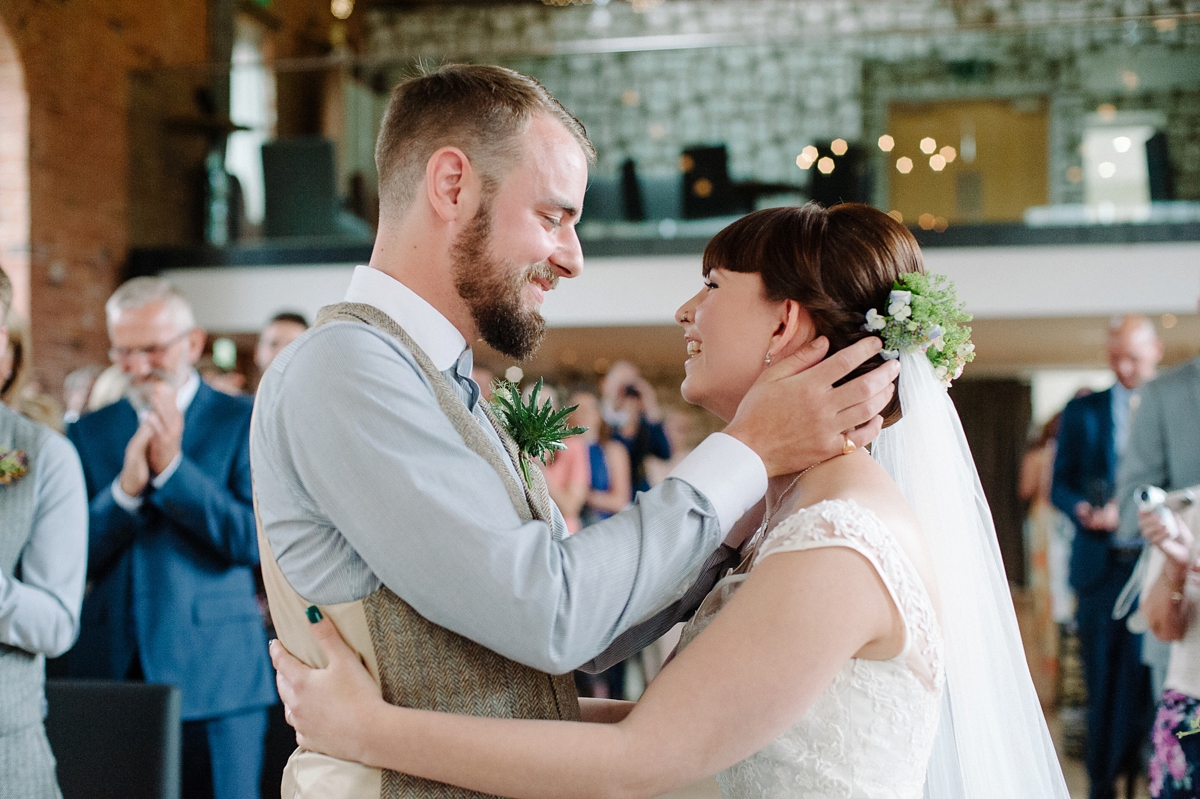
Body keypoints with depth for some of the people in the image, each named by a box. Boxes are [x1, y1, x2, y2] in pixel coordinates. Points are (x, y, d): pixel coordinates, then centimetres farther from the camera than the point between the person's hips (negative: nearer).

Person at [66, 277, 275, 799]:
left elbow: (258, 540, -10)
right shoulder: (89, 433, 10)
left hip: (216, 677, -2)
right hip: (111, 672, 3)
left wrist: (172, 467, -15)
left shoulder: (245, 422, 1)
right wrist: (125, 487, -14)